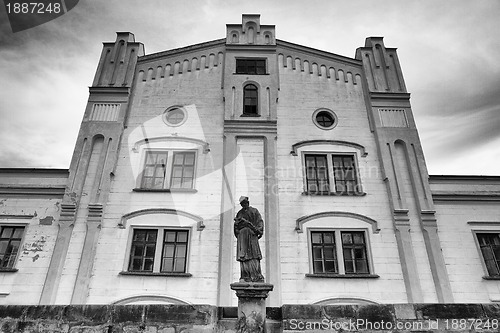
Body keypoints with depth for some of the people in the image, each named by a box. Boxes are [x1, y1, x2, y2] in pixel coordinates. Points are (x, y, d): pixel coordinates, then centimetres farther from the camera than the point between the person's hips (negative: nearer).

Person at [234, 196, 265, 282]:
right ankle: (245, 277, -7)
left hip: (252, 234, -3)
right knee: (243, 256, -6)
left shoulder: (254, 211, 15)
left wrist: (258, 230, -12)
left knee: (254, 255, -12)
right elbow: (236, 225, 17)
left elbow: (260, 221, 5)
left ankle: (258, 278, -15)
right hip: (242, 235, 3)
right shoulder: (239, 213, 24)